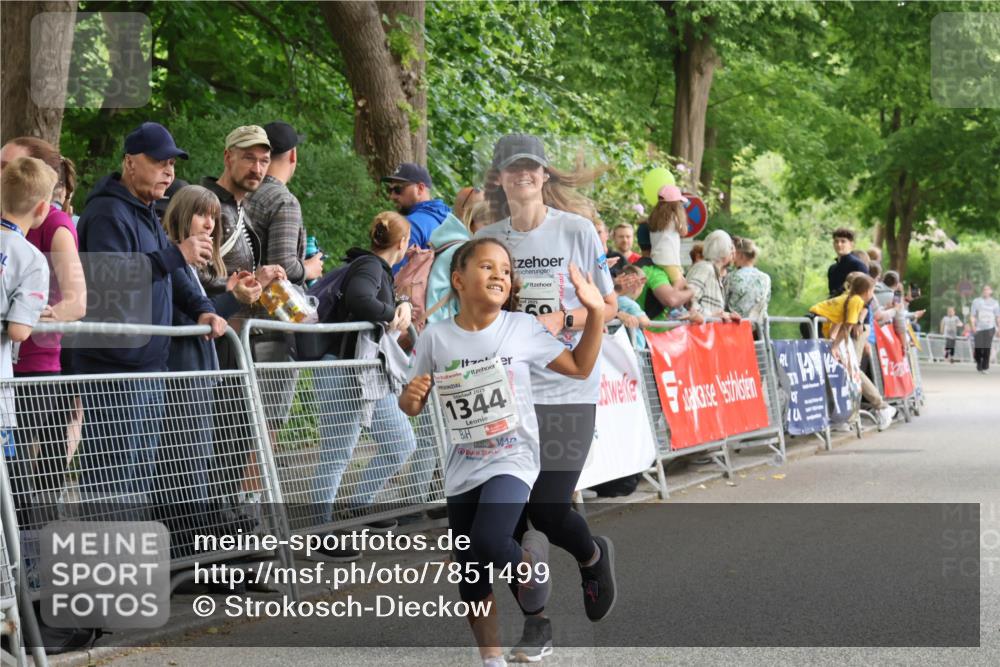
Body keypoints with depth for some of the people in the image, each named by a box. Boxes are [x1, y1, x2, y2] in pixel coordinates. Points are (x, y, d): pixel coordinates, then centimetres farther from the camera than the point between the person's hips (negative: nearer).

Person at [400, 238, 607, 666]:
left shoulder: (522, 328, -4)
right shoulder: (436, 338, -3)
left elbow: (579, 368, 5)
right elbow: (413, 407, 6)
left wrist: (595, 314, -6)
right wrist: (410, 396, -17)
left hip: (512, 461, -2)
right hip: (462, 469, 2)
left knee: (488, 542, -27)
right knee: (471, 575, 7)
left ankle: (529, 563, 7)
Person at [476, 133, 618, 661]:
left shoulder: (577, 230, -1)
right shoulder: (487, 239, 7)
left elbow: (608, 307, 3)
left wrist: (563, 319, -14)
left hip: (566, 389, -3)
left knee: (548, 509, -9)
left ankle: (594, 555, 27)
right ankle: (535, 621, 18)